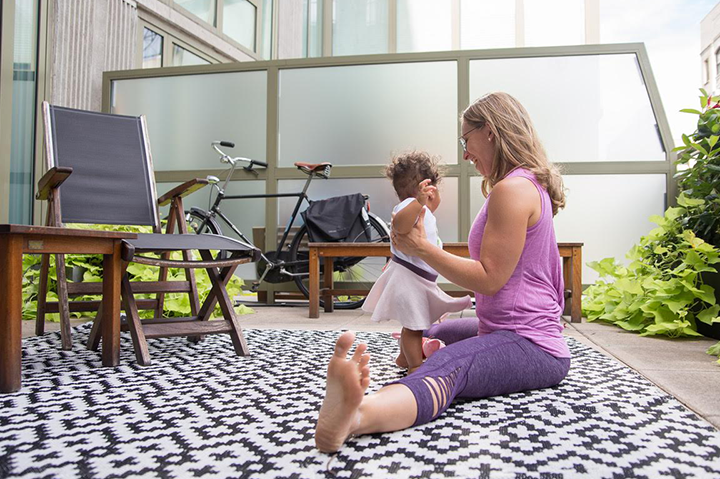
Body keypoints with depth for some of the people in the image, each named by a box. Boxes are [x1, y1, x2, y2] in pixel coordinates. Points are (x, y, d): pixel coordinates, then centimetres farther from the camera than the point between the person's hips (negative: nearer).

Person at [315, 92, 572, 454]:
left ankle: (354, 416, -68)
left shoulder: (513, 187, -16)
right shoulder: (531, 185, 19)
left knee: (446, 368, -41)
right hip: (507, 331, 11)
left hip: (530, 347, -11)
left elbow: (490, 279, -19)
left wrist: (421, 248, -12)